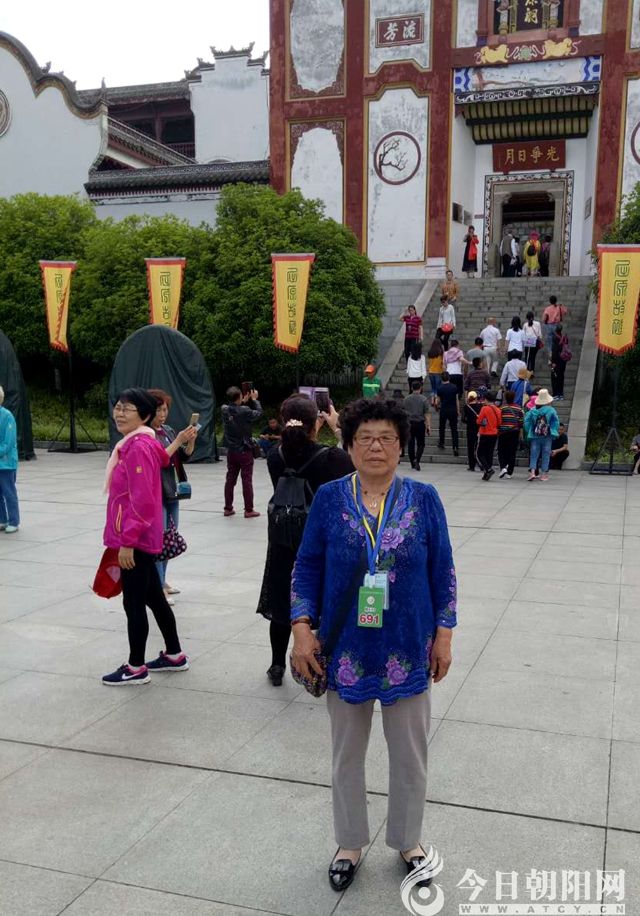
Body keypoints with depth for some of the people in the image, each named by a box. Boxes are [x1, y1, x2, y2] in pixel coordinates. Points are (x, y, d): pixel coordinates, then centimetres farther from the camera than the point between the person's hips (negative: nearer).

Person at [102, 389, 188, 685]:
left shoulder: (138, 448, -18)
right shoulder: (135, 444, 12)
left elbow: (141, 500, -23)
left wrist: (127, 541, -22)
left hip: (134, 540, -10)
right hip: (141, 538, 10)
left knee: (133, 603, 1)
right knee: (154, 598, 18)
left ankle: (136, 668, 13)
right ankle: (174, 655, 30)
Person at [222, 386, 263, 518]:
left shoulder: (225, 410, -4)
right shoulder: (244, 411, -18)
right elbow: (259, 413, -4)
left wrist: (244, 402, 18)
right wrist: (254, 400, 9)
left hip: (231, 451, 5)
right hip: (244, 451, -5)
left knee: (230, 479, 12)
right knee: (247, 480, 0)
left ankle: (228, 508, 18)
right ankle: (249, 510, 4)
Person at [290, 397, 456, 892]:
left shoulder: (423, 499, -6)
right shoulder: (330, 498, -6)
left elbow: (442, 572, 0)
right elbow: (307, 568, -2)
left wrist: (444, 636, -2)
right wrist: (302, 629, -10)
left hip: (407, 652, 0)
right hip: (346, 651, 0)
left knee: (409, 754, 15)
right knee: (347, 753, 16)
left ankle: (408, 840, 39)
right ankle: (350, 843, 38)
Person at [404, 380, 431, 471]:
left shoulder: (406, 399, 2)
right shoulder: (423, 399, -5)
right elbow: (426, 415, -6)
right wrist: (428, 426, -3)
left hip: (409, 423, 2)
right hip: (420, 423, -2)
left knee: (411, 444, 9)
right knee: (420, 444, 7)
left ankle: (413, 464, 13)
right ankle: (416, 460, -16)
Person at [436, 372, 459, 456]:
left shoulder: (440, 388, -6)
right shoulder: (454, 387, -3)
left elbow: (438, 401, 4)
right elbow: (457, 400, 1)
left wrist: (438, 406, 26)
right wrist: (458, 411, 10)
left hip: (443, 410, -1)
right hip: (453, 410, 1)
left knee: (442, 427, 18)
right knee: (454, 429, 1)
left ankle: (441, 444, 26)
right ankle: (455, 447, -7)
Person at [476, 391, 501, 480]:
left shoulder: (485, 409, -14)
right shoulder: (498, 410, 2)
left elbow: (478, 421, -12)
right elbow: (499, 424, 8)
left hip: (484, 435, -5)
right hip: (494, 435, 5)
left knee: (480, 454, 4)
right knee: (490, 454, 11)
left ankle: (488, 469, -15)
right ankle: (486, 475, 12)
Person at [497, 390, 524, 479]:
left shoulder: (502, 408, -6)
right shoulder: (519, 408, 1)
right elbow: (522, 422, 0)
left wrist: (498, 430, 7)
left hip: (503, 433, -2)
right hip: (515, 433, 2)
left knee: (501, 452, 9)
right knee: (512, 453, 7)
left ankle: (503, 467, -13)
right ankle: (509, 473, 7)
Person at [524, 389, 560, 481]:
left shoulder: (533, 410, -1)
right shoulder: (551, 410, -6)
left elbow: (527, 422, 0)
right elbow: (556, 423, -4)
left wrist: (529, 432, 9)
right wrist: (554, 433, 8)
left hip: (535, 436, 1)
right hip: (547, 436, -1)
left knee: (534, 454, 6)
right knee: (546, 455, 7)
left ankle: (532, 471, -9)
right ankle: (543, 474, 7)